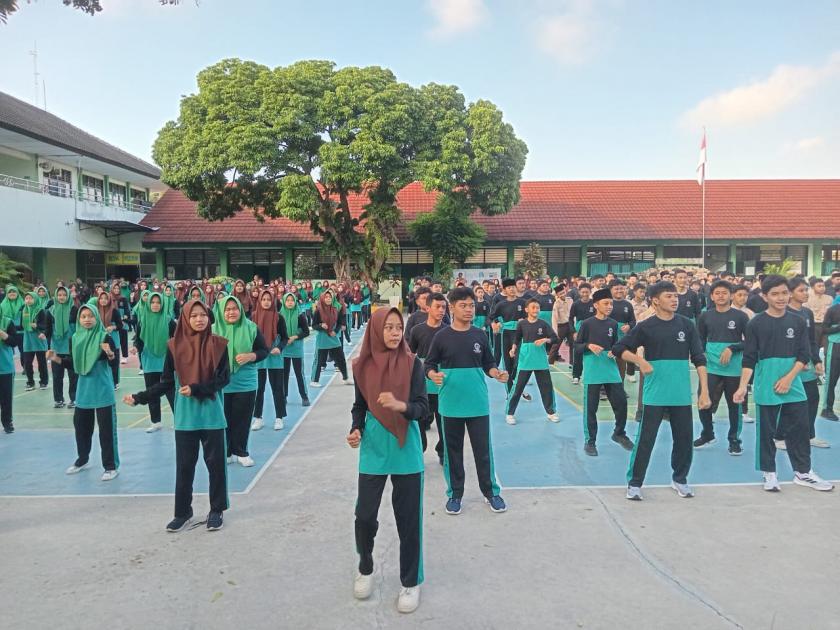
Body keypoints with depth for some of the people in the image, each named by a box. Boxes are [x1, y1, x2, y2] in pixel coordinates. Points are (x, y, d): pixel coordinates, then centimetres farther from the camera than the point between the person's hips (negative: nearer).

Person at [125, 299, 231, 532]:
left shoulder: (218, 344, -6)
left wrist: (195, 389, -18)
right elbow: (166, 382, 3)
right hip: (185, 416, 1)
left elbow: (224, 378, -8)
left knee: (215, 463, 7)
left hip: (211, 415, -1)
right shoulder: (175, 346, -2)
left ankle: (216, 511, 22)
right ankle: (183, 513, 24)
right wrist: (139, 397, -3)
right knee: (184, 465, 9)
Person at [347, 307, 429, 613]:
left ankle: (411, 581, 26)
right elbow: (360, 406, 8)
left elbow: (423, 408, -11)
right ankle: (365, 569, 35)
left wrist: (399, 405, -29)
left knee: (408, 518, 6)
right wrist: (356, 430, -9)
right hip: (373, 450, 2)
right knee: (364, 514, 6)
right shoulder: (363, 366, -2)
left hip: (406, 451, -1)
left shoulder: (413, 364, -8)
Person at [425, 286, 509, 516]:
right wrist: (433, 375, -20)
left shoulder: (479, 335, 2)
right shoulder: (442, 336, -4)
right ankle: (455, 494, 26)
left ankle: (491, 492, 26)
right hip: (451, 404, -1)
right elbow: (428, 364, 1)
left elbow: (488, 364, 9)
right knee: (453, 450, 10)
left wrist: (497, 374, -11)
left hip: (478, 403, 1)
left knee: (483, 448, 8)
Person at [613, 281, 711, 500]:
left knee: (684, 438, 11)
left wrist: (704, 391, -3)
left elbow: (699, 359, 3)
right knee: (645, 439, 0)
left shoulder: (686, 325, 3)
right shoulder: (646, 327, -4)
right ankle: (634, 482, 13)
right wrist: (640, 361, -16)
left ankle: (680, 479, 32)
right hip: (655, 395, -3)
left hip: (682, 395, 3)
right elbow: (619, 349, -1)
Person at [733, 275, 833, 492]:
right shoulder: (756, 324, -5)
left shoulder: (798, 322, 4)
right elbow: (749, 359, -5)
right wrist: (743, 385, -13)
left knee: (799, 429, 10)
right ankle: (769, 473, 18)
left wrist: (788, 378, -10)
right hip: (766, 389, -3)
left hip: (793, 387, 3)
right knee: (766, 432, 5)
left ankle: (803, 472, 25)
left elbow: (804, 355, 2)